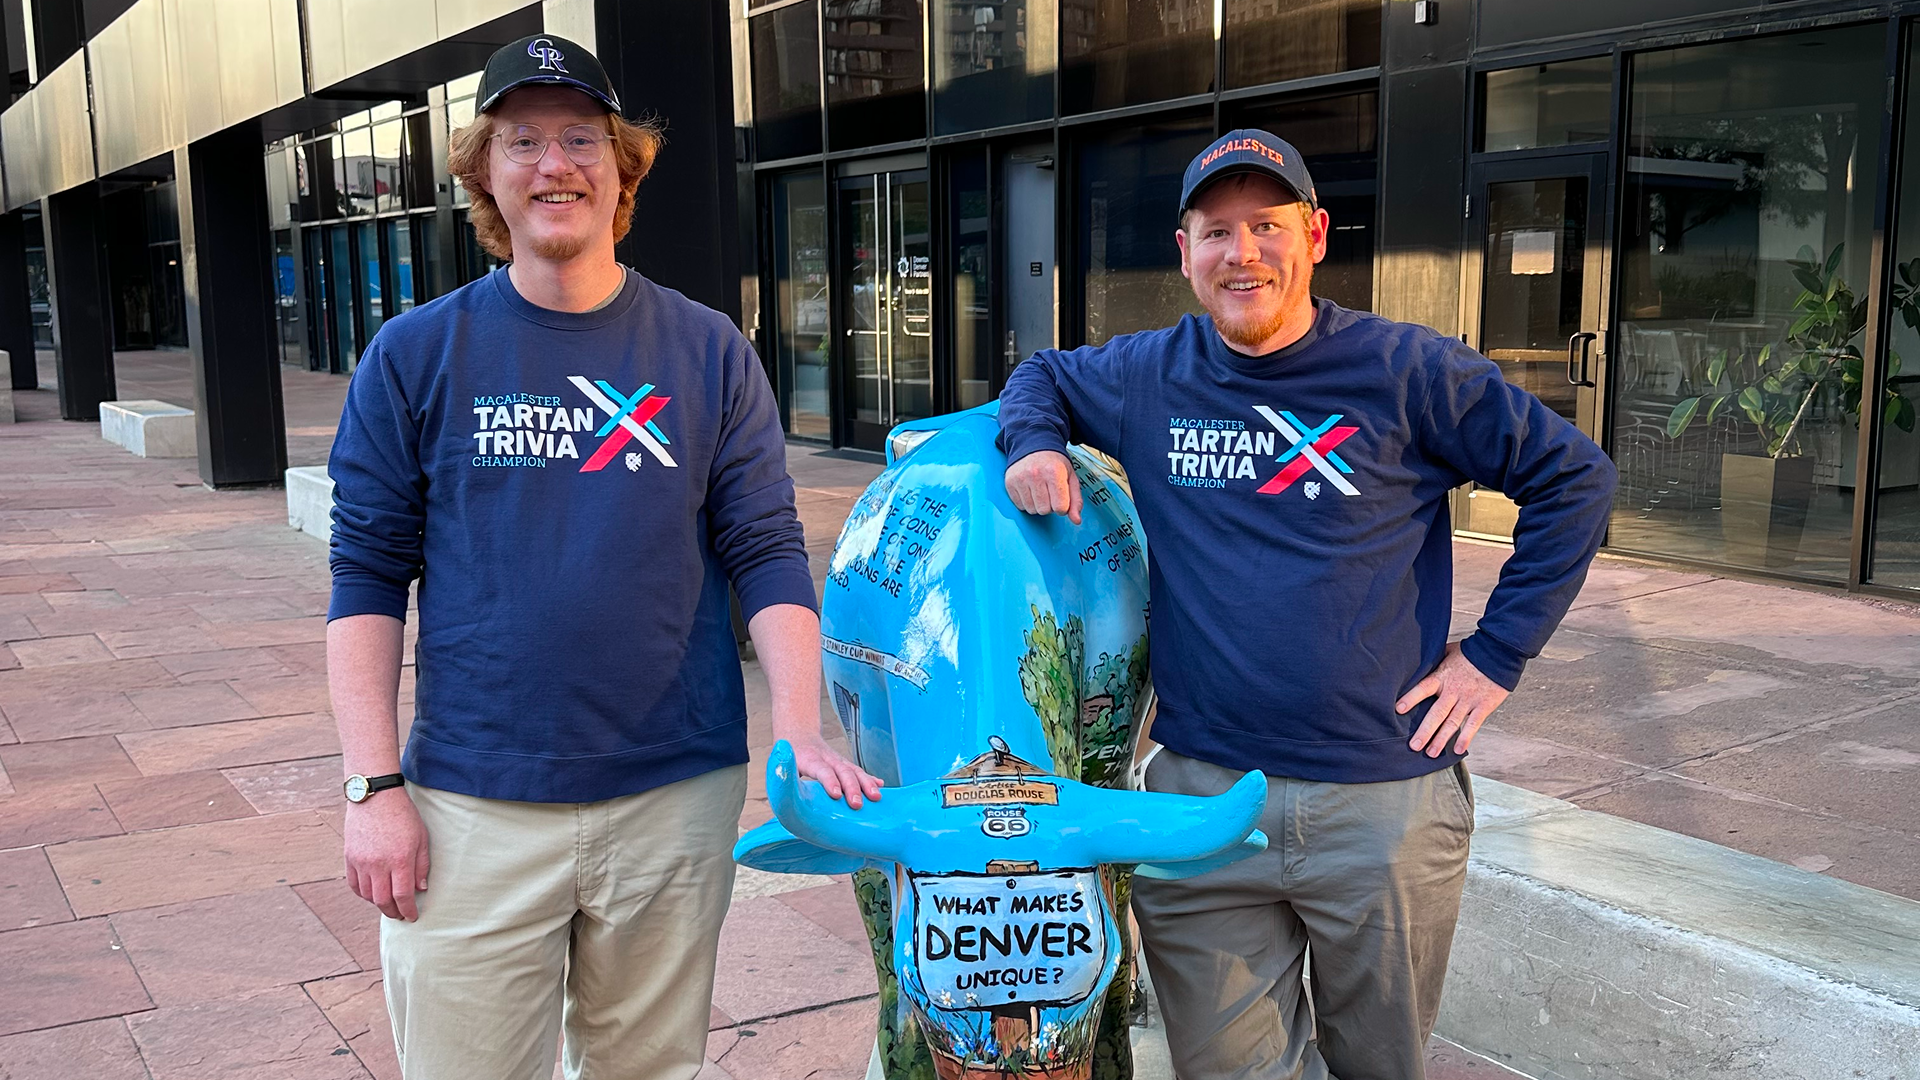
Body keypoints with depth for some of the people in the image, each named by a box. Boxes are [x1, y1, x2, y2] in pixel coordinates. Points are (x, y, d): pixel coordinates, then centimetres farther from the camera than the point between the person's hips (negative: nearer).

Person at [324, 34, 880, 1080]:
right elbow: (369, 577, 1)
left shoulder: (708, 353, 3)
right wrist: (374, 786, -5)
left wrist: (800, 730, -12)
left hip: (676, 795, 1)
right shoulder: (414, 355, 1)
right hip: (474, 804, 0)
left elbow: (766, 554, 1)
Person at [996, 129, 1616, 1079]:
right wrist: (1033, 440, -2)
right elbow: (1041, 375, 22)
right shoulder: (1147, 376, 2)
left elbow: (1573, 477, 0)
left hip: (1383, 805, -1)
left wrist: (1497, 652, -3)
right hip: (1200, 793, 2)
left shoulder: (1407, 371, -6)